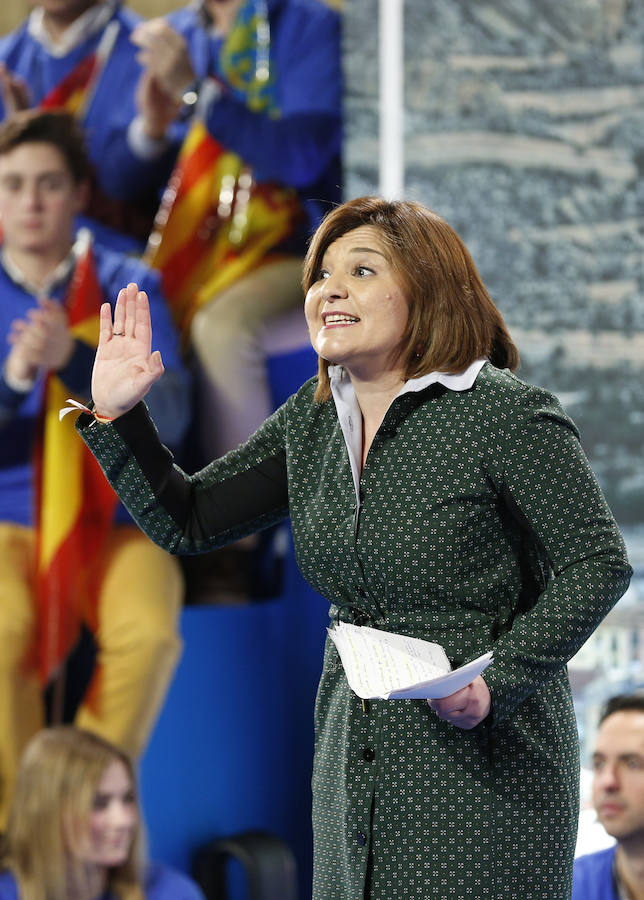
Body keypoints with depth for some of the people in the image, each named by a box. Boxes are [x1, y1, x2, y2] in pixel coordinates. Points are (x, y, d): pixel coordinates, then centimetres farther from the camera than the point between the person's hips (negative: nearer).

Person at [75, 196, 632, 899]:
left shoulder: (504, 412, -13)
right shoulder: (313, 419, 7)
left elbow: (597, 565, -11)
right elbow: (187, 523, 12)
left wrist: (493, 684, -20)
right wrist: (115, 416, -3)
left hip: (483, 764, -6)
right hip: (353, 757, 6)